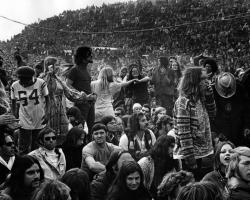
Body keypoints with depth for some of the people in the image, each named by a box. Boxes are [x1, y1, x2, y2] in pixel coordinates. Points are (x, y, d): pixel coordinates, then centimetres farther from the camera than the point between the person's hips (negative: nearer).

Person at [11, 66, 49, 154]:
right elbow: (13, 102, 4)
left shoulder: (41, 83, -12)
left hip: (39, 120, 0)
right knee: (23, 149, 1)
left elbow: (47, 99, -2)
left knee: (37, 147, 13)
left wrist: (46, 114, -9)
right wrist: (15, 116, -2)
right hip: (25, 121, 0)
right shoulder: (15, 86, -7)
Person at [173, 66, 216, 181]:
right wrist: (190, 158, -22)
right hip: (190, 154, -8)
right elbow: (183, 132, -22)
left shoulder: (200, 98, 5)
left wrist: (209, 97, 1)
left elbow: (212, 115, 18)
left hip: (200, 151, 8)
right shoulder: (184, 102, -20)